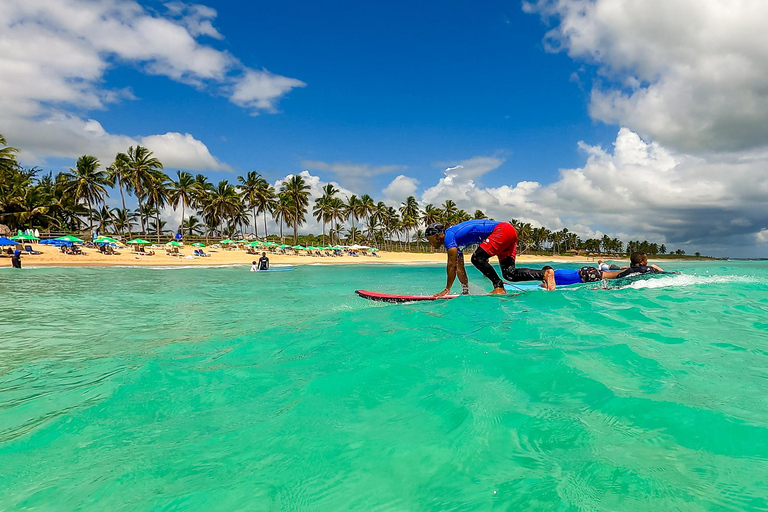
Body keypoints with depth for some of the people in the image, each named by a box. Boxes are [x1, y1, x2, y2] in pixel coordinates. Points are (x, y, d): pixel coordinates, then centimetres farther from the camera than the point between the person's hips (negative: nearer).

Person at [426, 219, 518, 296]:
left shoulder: (448, 236, -12)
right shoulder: (456, 241, 17)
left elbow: (452, 265, -15)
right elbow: (460, 268, 19)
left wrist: (447, 289, -11)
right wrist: (465, 291, 18)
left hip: (502, 231, -10)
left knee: (477, 259, -15)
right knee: (508, 274, 4)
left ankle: (499, 287, -11)